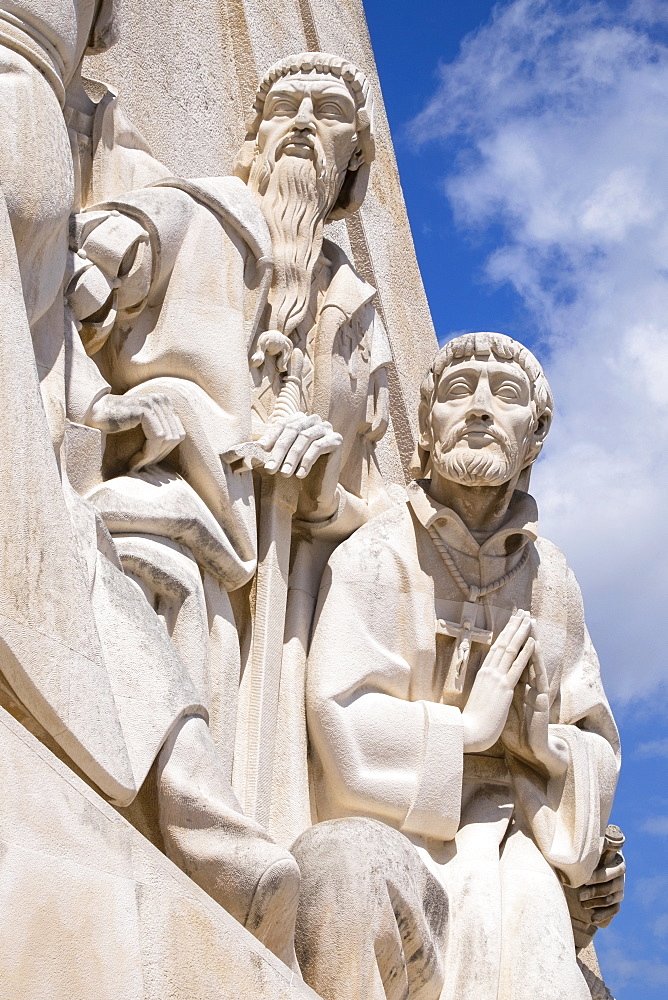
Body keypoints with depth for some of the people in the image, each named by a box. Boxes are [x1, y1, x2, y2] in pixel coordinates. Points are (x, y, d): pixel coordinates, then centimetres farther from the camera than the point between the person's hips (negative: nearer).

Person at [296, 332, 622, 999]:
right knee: (342, 864, -37)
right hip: (393, 836, -2)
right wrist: (471, 725, -9)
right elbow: (341, 721, -14)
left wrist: (541, 738, -8)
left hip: (507, 842, 2)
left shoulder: (548, 575, 11)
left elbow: (597, 750, 13)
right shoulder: (377, 556, -4)